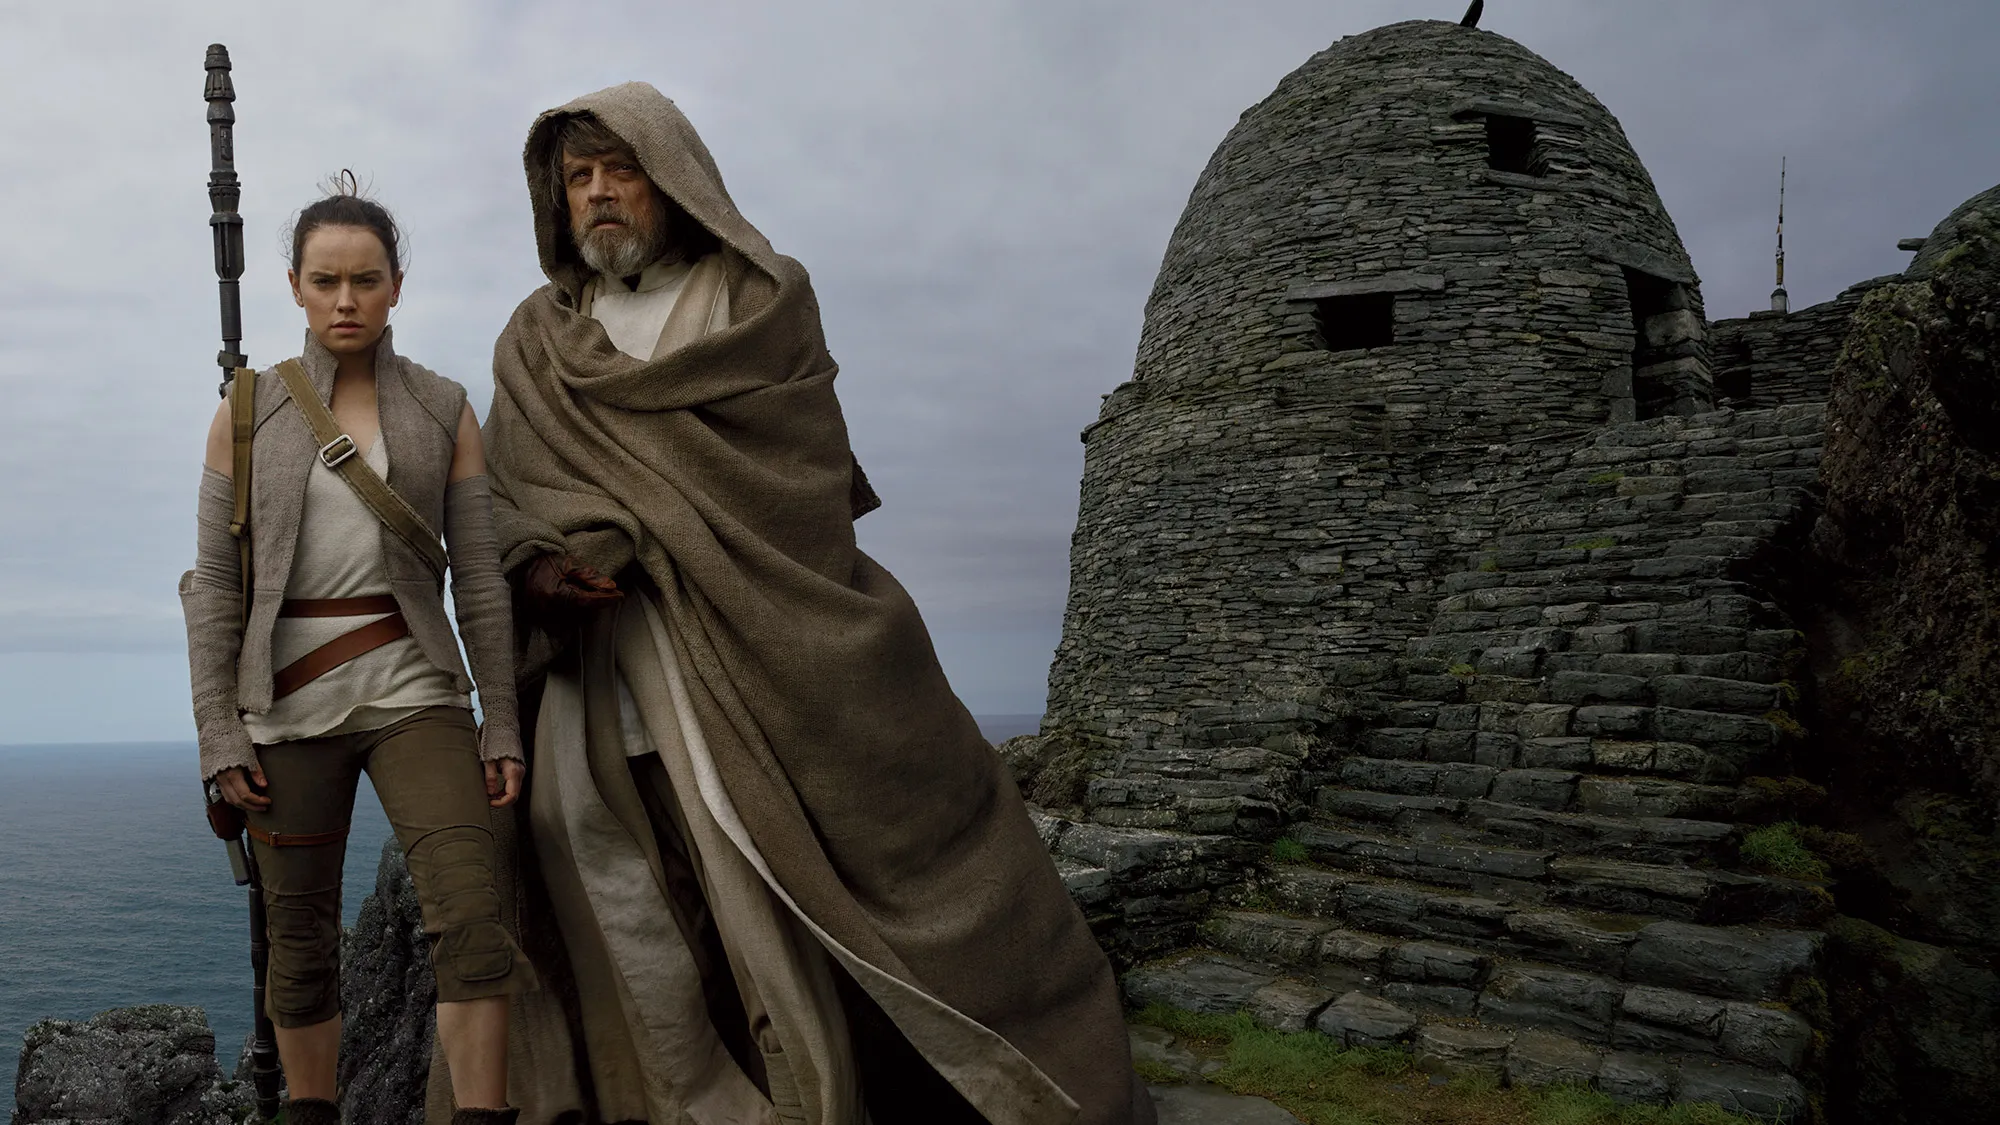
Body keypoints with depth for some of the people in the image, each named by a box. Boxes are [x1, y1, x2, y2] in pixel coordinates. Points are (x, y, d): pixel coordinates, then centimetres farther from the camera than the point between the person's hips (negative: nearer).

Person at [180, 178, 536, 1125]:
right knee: (300, 940, 8)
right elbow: (214, 584, 4)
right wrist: (219, 730, -4)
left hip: (415, 694, 0)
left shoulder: (443, 412, 5)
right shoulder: (249, 413, 5)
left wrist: (502, 725, -2)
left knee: (470, 911, -15)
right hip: (288, 709, 1)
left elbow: (480, 581, 3)